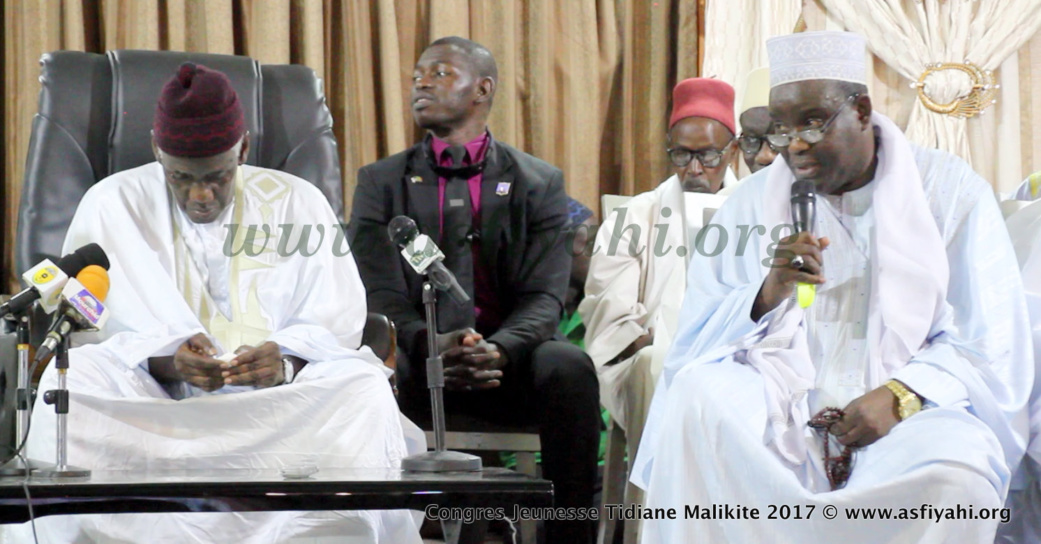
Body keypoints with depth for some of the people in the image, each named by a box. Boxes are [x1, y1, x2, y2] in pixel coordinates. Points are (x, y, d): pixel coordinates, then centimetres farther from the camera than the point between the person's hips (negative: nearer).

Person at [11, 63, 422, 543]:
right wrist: (165, 361, -23)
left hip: (275, 402, 1)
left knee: (364, 387, -30)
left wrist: (287, 364, -22)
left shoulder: (299, 205, 9)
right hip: (151, 401, 0)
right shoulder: (112, 205, 6)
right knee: (69, 382, -32)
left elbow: (335, 325, 2)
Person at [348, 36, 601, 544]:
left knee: (570, 368, -32)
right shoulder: (381, 182, 13)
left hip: (507, 357, 0)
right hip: (419, 357, 0)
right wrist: (433, 345, -24)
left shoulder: (539, 183, 11)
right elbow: (381, 297, 0)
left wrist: (499, 349, -24)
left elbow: (543, 298, 0)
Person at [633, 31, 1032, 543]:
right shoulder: (752, 202, 10)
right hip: (781, 410, 2)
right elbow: (695, 342, 4)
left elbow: (991, 349, 0)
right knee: (697, 392, -29)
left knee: (958, 471, -36)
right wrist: (768, 295, -16)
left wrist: (901, 396, -18)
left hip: (911, 413, -2)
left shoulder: (951, 191, 4)